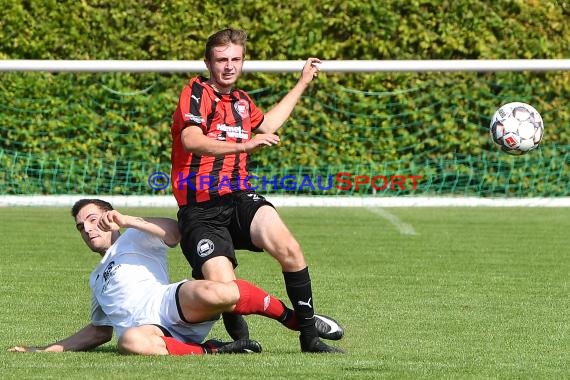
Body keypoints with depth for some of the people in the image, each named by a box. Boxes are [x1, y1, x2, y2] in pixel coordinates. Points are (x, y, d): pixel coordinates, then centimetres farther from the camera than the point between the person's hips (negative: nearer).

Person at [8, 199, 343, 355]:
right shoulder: (97, 279, 42)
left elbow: (173, 232, 2)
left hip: (170, 306, -3)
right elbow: (101, 330, 43)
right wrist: (49, 349, 37)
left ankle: (294, 318, -12)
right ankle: (211, 351, -28)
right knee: (131, 342, -41)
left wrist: (128, 221, 0)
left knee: (212, 293, -39)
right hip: (143, 327, 3)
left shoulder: (134, 239, 22)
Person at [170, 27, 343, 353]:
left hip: (239, 198, 5)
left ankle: (310, 336, -12)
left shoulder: (242, 101, 19)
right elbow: (191, 140, -23)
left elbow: (266, 125, 45)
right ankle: (241, 339, 12)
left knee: (289, 249, -25)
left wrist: (303, 82, 49)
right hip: (200, 211, -5)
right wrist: (244, 145, -33)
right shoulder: (197, 92, -3)